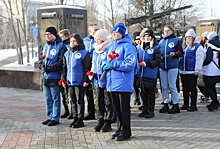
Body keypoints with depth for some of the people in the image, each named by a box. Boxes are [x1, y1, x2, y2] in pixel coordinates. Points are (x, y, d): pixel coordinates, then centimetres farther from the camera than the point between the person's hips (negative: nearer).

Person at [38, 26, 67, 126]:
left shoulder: (61, 46, -9)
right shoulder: (45, 46, 15)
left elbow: (61, 62, -17)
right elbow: (41, 58, 20)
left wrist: (49, 68, -19)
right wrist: (41, 66, -1)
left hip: (54, 76, -8)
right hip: (45, 76, 8)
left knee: (55, 98, 1)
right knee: (48, 98, 14)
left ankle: (55, 118, 8)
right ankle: (50, 117, 23)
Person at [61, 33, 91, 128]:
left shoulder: (84, 53, -6)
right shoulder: (67, 54, 13)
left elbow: (87, 68, -8)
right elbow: (64, 67, 18)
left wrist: (86, 80, -12)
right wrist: (63, 79, 13)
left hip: (80, 82, -6)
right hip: (70, 81, 6)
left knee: (79, 100, 1)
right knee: (72, 100, 12)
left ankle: (80, 120, 8)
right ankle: (75, 118, 22)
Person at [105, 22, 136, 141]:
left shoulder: (128, 46, -8)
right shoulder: (112, 47, 17)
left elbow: (130, 64, -18)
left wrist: (113, 64, -17)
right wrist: (106, 66, 3)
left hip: (123, 83, -8)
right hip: (113, 83, 8)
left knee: (124, 108, 1)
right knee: (117, 109, 14)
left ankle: (126, 132, 10)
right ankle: (119, 129, 26)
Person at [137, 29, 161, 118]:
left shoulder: (155, 48, -3)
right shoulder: (141, 48, 15)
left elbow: (157, 60, -11)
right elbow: (138, 58, 23)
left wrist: (146, 63, -18)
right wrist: (138, 64, 1)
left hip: (151, 75, -5)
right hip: (142, 74, 5)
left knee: (150, 93, -1)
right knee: (143, 93, 10)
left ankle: (151, 111, 6)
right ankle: (145, 110, 19)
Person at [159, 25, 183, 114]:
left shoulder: (176, 40, 2)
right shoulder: (161, 42, 14)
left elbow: (181, 52, -1)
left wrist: (175, 54, -20)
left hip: (172, 66, -5)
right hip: (162, 66, 5)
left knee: (172, 86, -3)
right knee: (164, 86, 8)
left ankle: (175, 105, 4)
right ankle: (165, 104, 17)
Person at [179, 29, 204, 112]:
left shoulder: (198, 46, -8)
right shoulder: (184, 46, 15)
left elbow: (199, 59, -12)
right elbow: (181, 57, 23)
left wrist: (197, 70, -15)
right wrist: (180, 67, 14)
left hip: (192, 72, -7)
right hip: (183, 71, 7)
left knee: (192, 88, -1)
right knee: (185, 88, 13)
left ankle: (193, 105, 6)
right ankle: (185, 104, 23)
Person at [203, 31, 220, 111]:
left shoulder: (209, 46, -13)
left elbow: (207, 59, -18)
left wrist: (202, 64, -4)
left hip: (210, 72, -8)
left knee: (208, 87, -2)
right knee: (212, 87, 17)